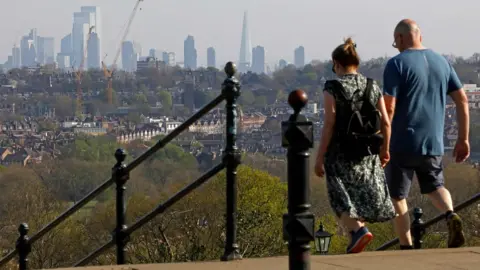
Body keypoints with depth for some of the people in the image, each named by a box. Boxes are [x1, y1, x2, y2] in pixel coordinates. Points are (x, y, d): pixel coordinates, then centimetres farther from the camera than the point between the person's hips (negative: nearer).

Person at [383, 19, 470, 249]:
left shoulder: (397, 64, -9)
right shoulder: (441, 62, 9)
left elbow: (388, 108, -16)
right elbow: (462, 101, 9)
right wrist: (463, 139, 14)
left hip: (402, 144, -5)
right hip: (434, 143, 5)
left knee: (397, 196, 8)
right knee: (434, 186, 23)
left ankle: (406, 247, 4)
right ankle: (451, 215, -6)